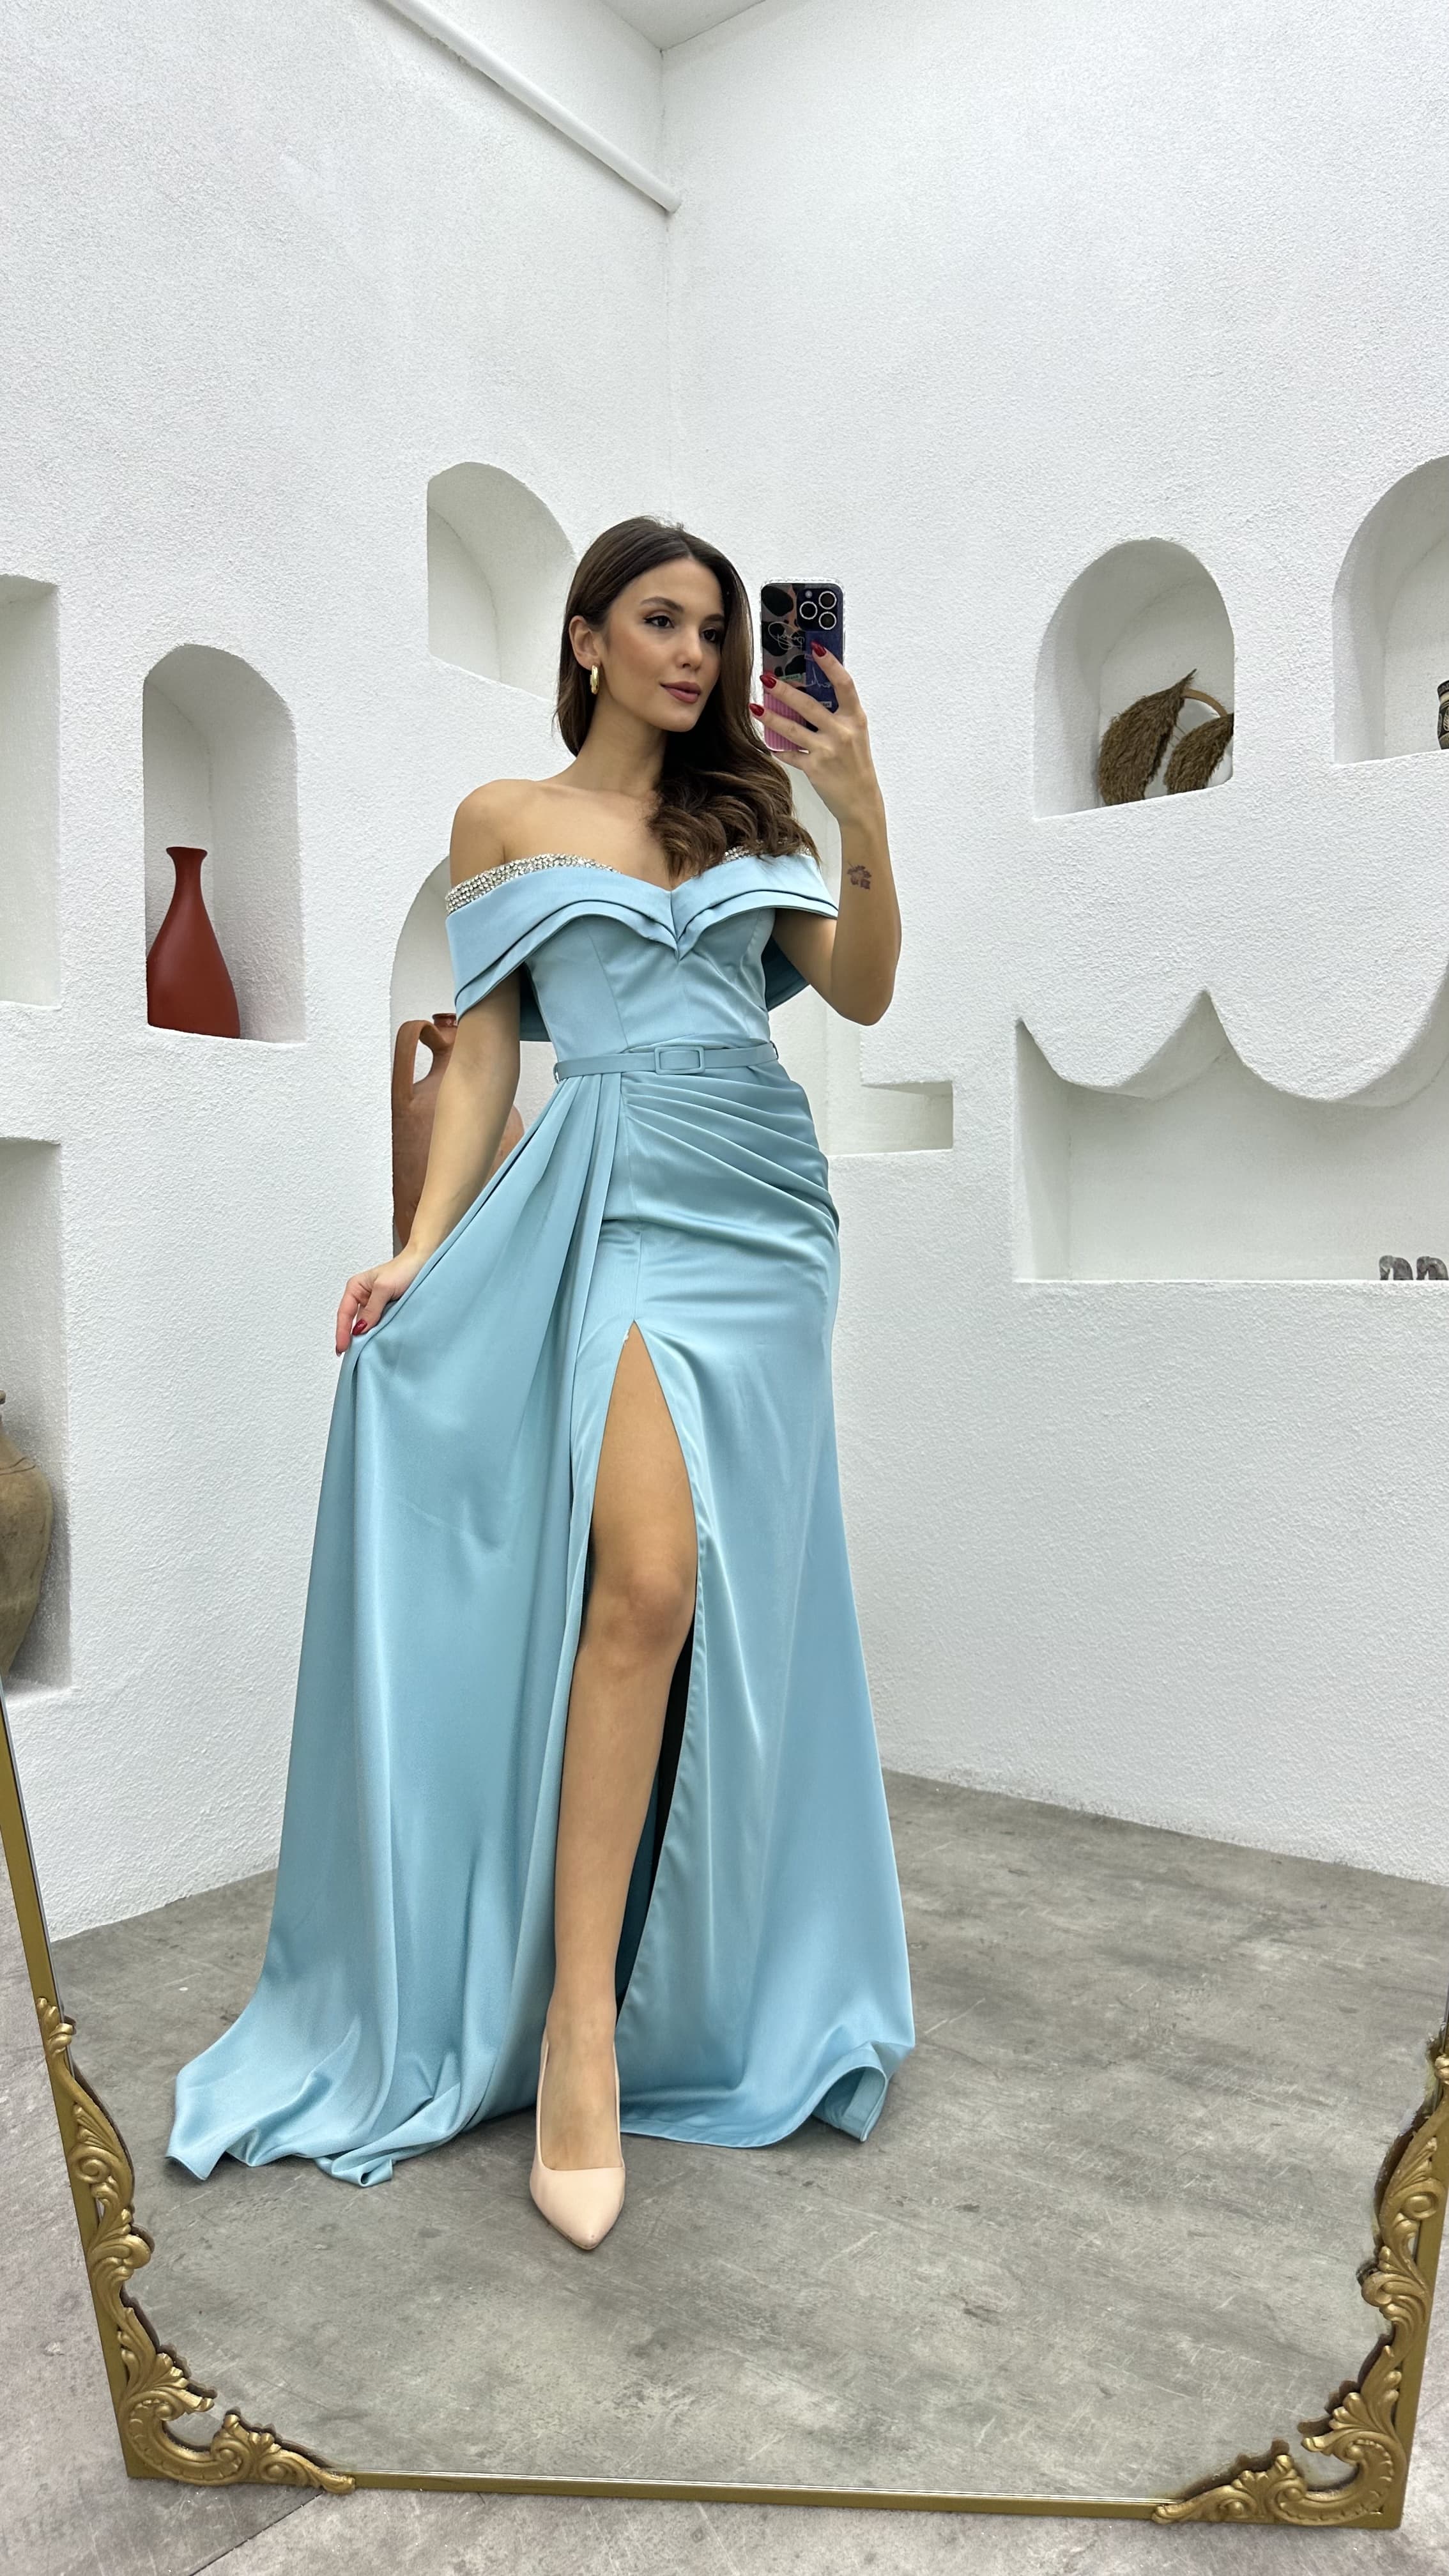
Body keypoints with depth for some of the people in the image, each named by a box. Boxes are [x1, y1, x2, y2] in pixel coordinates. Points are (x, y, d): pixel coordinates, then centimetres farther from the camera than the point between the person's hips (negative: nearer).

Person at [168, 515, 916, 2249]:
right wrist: (423, 1246, -4)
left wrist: (862, 816, -9)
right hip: (622, 1197, -4)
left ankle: (705, 1977, 21)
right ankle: (580, 2029, -8)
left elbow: (862, 995, 5)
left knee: (734, 1589, 4)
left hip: (766, 1200, 4)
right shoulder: (508, 817, 12)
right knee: (642, 1583, -19)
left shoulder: (745, 809, 18)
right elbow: (482, 1050, 7)